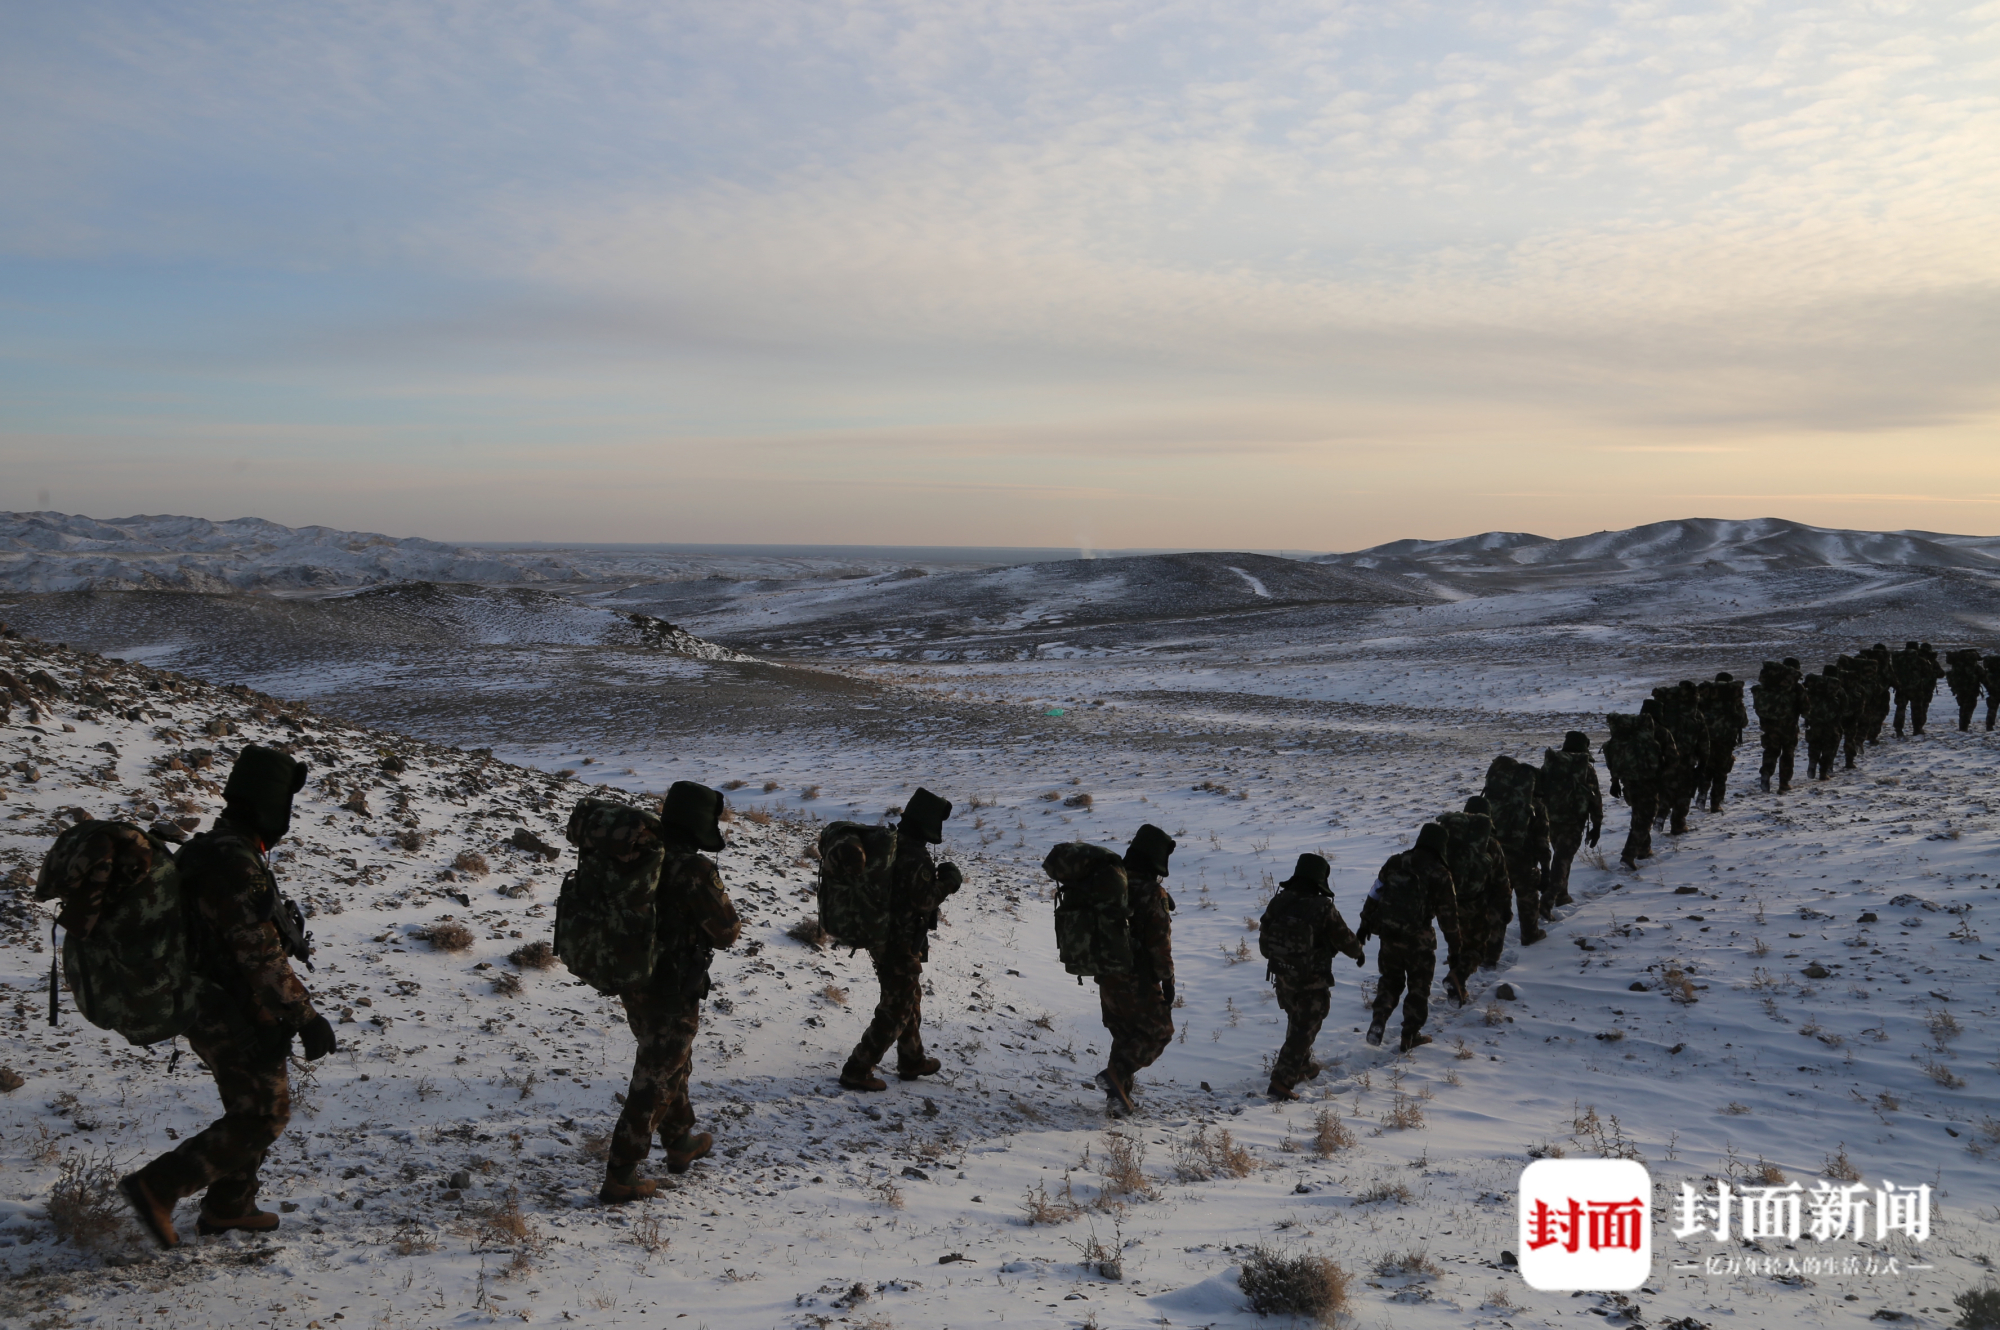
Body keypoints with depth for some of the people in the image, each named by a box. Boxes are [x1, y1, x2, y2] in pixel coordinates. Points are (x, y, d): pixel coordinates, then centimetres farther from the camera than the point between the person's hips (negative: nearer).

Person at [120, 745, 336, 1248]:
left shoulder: (208, 850, 6)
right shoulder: (236, 867, -26)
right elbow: (263, 960, -26)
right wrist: (308, 1019, -20)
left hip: (210, 1012, 10)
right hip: (239, 1022, -10)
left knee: (251, 1106, 21)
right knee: (262, 1119, 2)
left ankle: (227, 1207, 33)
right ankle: (156, 1188, 3)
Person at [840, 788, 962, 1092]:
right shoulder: (915, 859, -24)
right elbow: (924, 901, -22)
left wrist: (936, 875, 9)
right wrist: (950, 881, -9)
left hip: (881, 937, 10)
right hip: (902, 944, -10)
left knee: (910, 999, 24)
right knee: (896, 1010, 1)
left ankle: (912, 1061, 38)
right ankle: (857, 1070, 5)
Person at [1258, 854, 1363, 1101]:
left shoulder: (1278, 902, -5)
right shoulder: (1323, 909, -20)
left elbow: (1264, 939, 4)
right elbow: (1344, 939, -7)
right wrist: (1358, 952, 15)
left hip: (1283, 976, 6)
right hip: (1312, 981, -6)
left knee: (1296, 1022, 25)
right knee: (1304, 1029, 2)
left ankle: (1302, 1067, 42)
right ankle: (1282, 1081, -4)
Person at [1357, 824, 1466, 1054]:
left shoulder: (1395, 863, 2)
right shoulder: (1440, 875, -10)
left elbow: (1374, 895, 7)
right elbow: (1448, 916, -7)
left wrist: (1365, 925, 16)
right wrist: (1456, 950, 1)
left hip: (1388, 935, 4)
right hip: (1418, 940, -4)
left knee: (1390, 980, 22)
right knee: (1419, 987, 13)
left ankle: (1378, 1022, 9)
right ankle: (1410, 1037, 17)